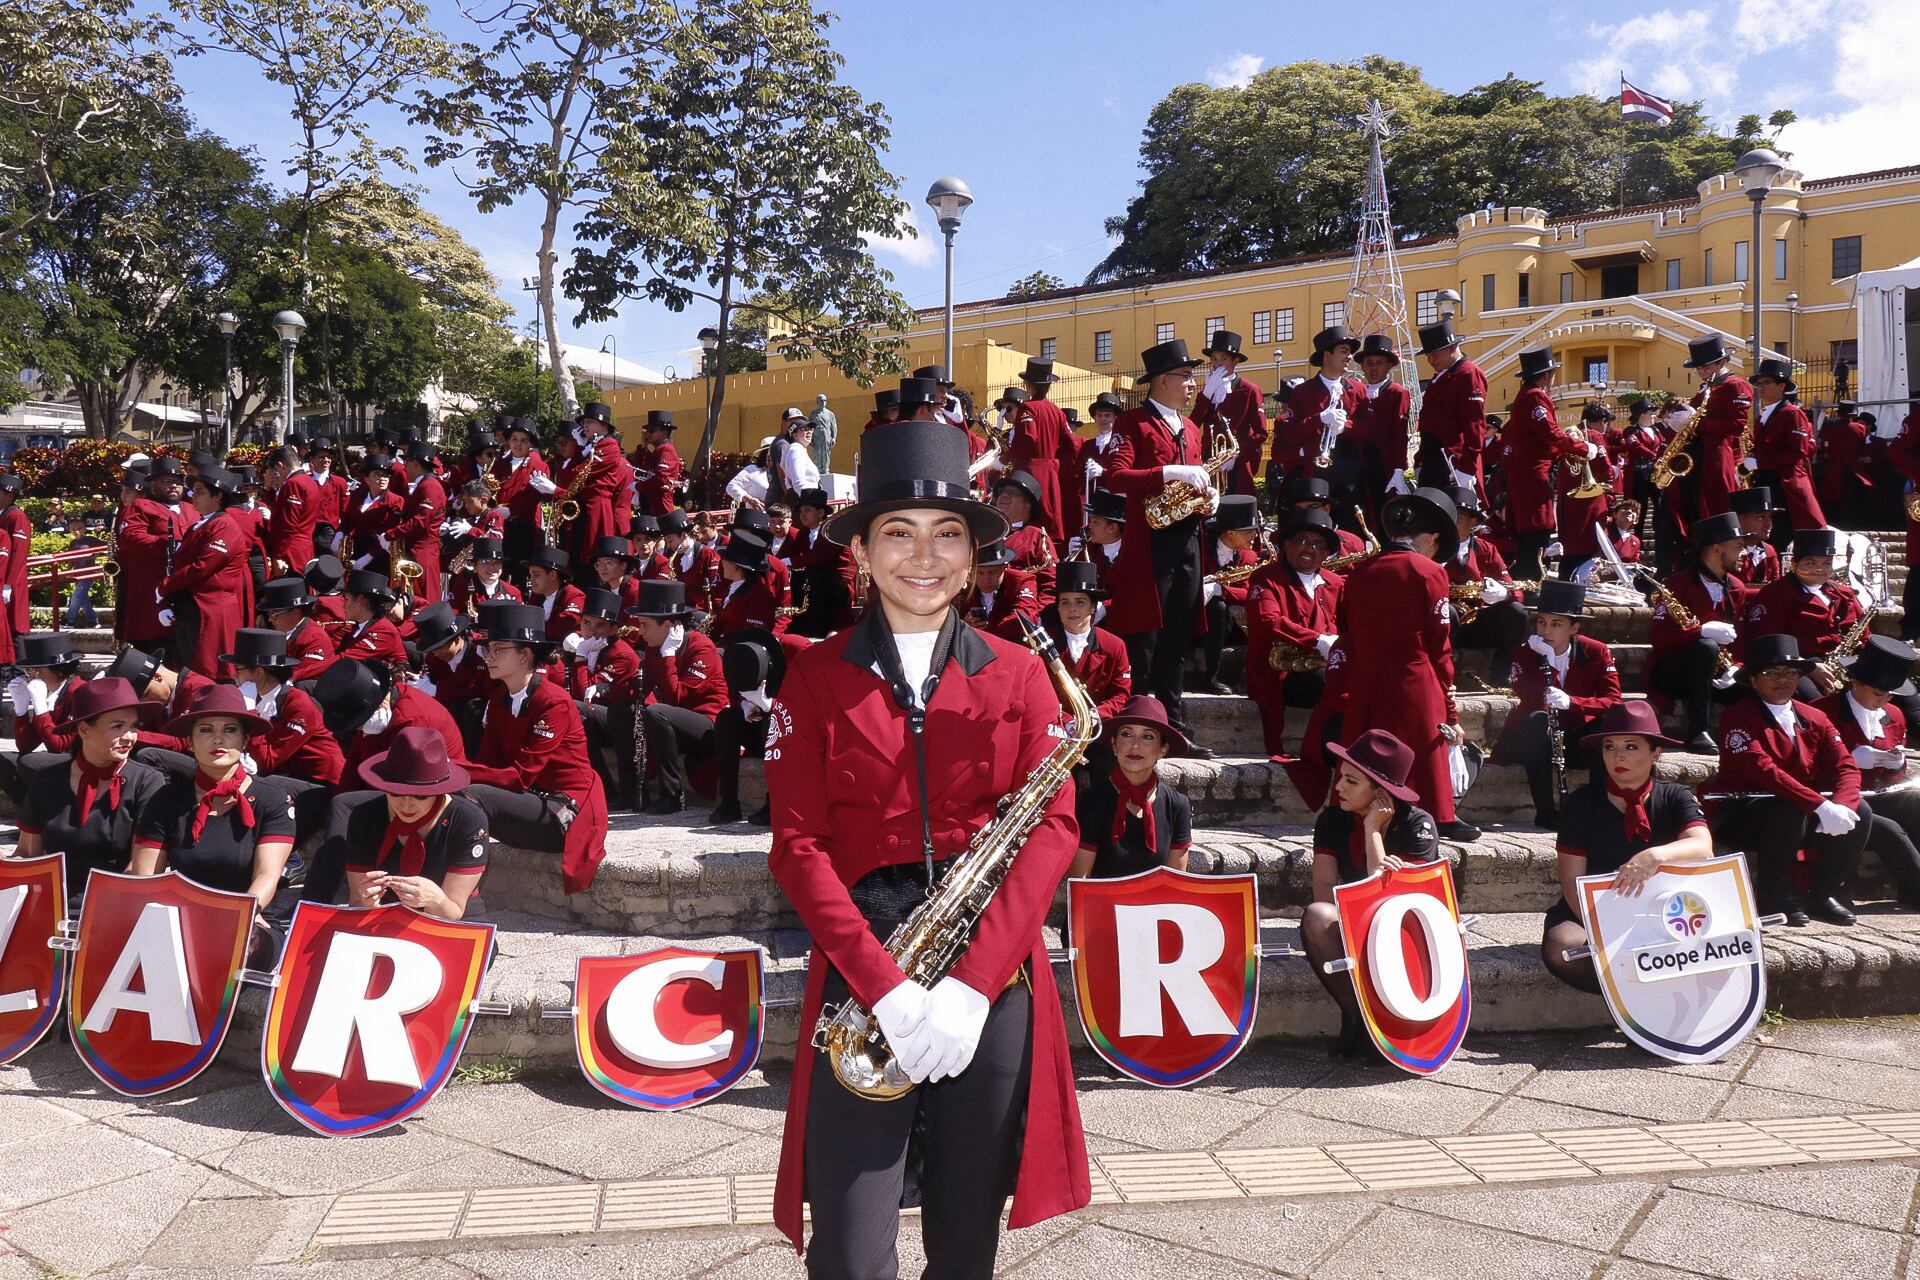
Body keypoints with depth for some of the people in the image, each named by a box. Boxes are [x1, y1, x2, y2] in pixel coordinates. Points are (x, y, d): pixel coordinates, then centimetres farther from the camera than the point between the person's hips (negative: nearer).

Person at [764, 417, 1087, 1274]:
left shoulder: (1018, 674, 6)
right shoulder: (815, 676, 3)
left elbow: (1052, 826, -2)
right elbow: (797, 841, -3)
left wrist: (972, 982, -13)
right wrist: (882, 983, -15)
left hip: (994, 975, 2)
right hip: (860, 972, -1)